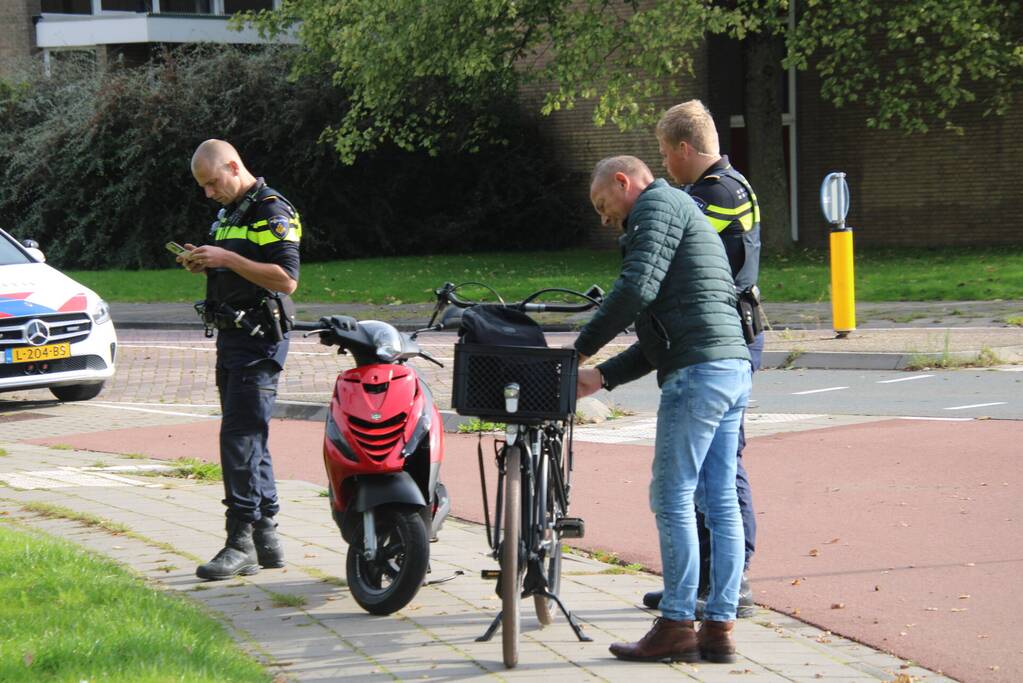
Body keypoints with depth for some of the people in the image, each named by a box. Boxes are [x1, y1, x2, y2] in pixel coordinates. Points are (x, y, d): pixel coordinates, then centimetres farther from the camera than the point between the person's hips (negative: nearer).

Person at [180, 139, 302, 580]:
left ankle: (241, 541, -13)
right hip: (230, 339, 10)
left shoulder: (272, 212, -12)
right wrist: (204, 265, 7)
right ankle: (266, 540, 15)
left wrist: (227, 258, -22)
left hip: (258, 342, -10)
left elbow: (286, 279, -21)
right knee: (249, 440, 10)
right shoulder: (229, 213, 19)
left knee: (240, 437, -14)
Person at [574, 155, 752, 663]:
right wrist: (602, 377, 20)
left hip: (698, 370, -10)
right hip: (733, 369, 10)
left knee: (672, 500, -5)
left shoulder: (657, 205, 0)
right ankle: (719, 627, 8)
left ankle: (677, 626, -3)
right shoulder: (683, 215, 30)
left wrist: (581, 349, -6)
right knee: (719, 502, 7)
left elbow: (637, 289, -15)